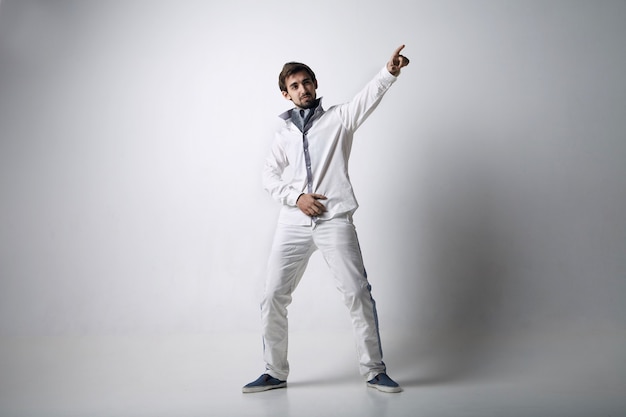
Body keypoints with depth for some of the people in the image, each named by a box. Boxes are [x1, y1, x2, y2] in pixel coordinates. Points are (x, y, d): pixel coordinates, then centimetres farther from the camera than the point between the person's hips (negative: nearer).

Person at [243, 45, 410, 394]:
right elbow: (270, 174, 15)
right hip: (294, 222, 4)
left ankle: (375, 370, 10)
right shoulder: (286, 133, 18)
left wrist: (390, 72, -29)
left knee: (358, 292, -6)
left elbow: (368, 98, -10)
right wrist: (295, 196, -4)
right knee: (274, 296, 3)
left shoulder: (339, 118, 8)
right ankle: (275, 373, 18)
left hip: (335, 221, -3)